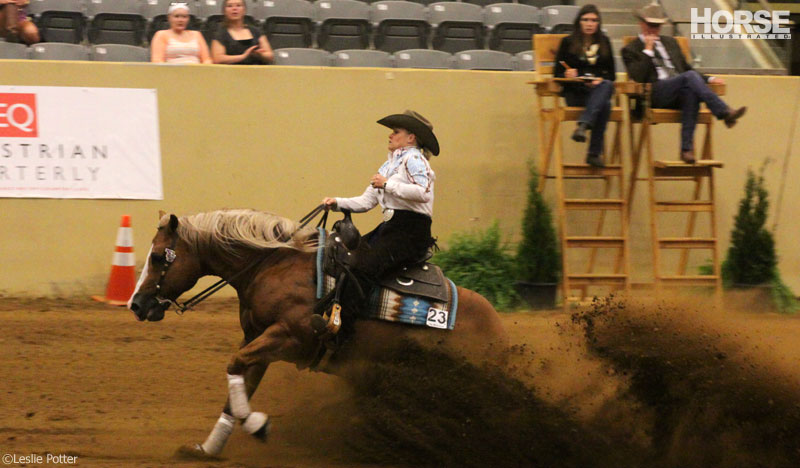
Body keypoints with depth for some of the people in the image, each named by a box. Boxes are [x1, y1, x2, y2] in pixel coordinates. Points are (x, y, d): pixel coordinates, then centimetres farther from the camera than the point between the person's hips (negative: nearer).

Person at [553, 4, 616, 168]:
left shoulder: (604, 42, 19)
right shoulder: (568, 42, 10)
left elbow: (611, 74, 15)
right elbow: (557, 73, 7)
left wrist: (601, 80, -8)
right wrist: (568, 75, -17)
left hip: (599, 88, 3)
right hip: (575, 92, -3)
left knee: (606, 86, -38)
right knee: (604, 104, -36)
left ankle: (583, 125, -52)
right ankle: (595, 152, -43)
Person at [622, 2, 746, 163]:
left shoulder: (670, 42, 30)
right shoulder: (631, 50, 12)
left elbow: (686, 69, 31)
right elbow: (637, 77, -6)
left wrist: (708, 79, 15)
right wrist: (648, 50, -4)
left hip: (681, 92, 5)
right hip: (656, 93, -5)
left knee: (691, 92, -35)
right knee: (690, 77, -32)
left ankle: (687, 148, -37)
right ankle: (725, 112, -43)